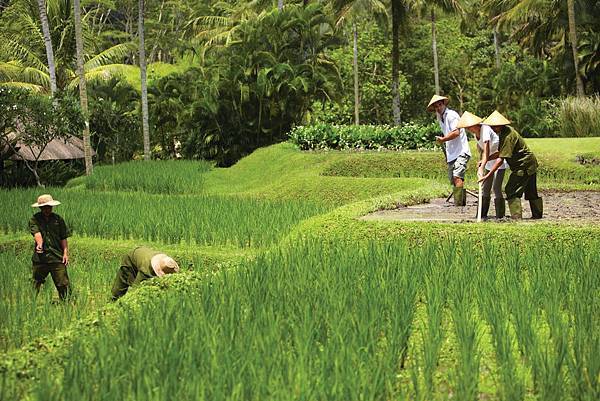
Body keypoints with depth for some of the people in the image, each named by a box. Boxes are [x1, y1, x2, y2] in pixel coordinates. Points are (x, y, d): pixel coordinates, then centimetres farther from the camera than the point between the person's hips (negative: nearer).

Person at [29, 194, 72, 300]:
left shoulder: (58, 219, 9)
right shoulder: (34, 220, 2)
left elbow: (64, 238, 9)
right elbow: (37, 233, -15)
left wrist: (65, 253, -1)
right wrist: (39, 244, -34)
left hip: (57, 257, 1)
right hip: (40, 258, -1)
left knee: (63, 283, -3)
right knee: (35, 284, 7)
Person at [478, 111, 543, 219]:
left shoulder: (508, 136, -26)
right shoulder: (505, 131, 5)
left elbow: (501, 159, -30)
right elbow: (500, 153, 8)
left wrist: (488, 175, -31)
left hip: (523, 166, -11)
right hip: (530, 164, 11)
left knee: (512, 191, -11)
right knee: (531, 192, 20)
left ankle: (516, 217, -13)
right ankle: (537, 215, 31)